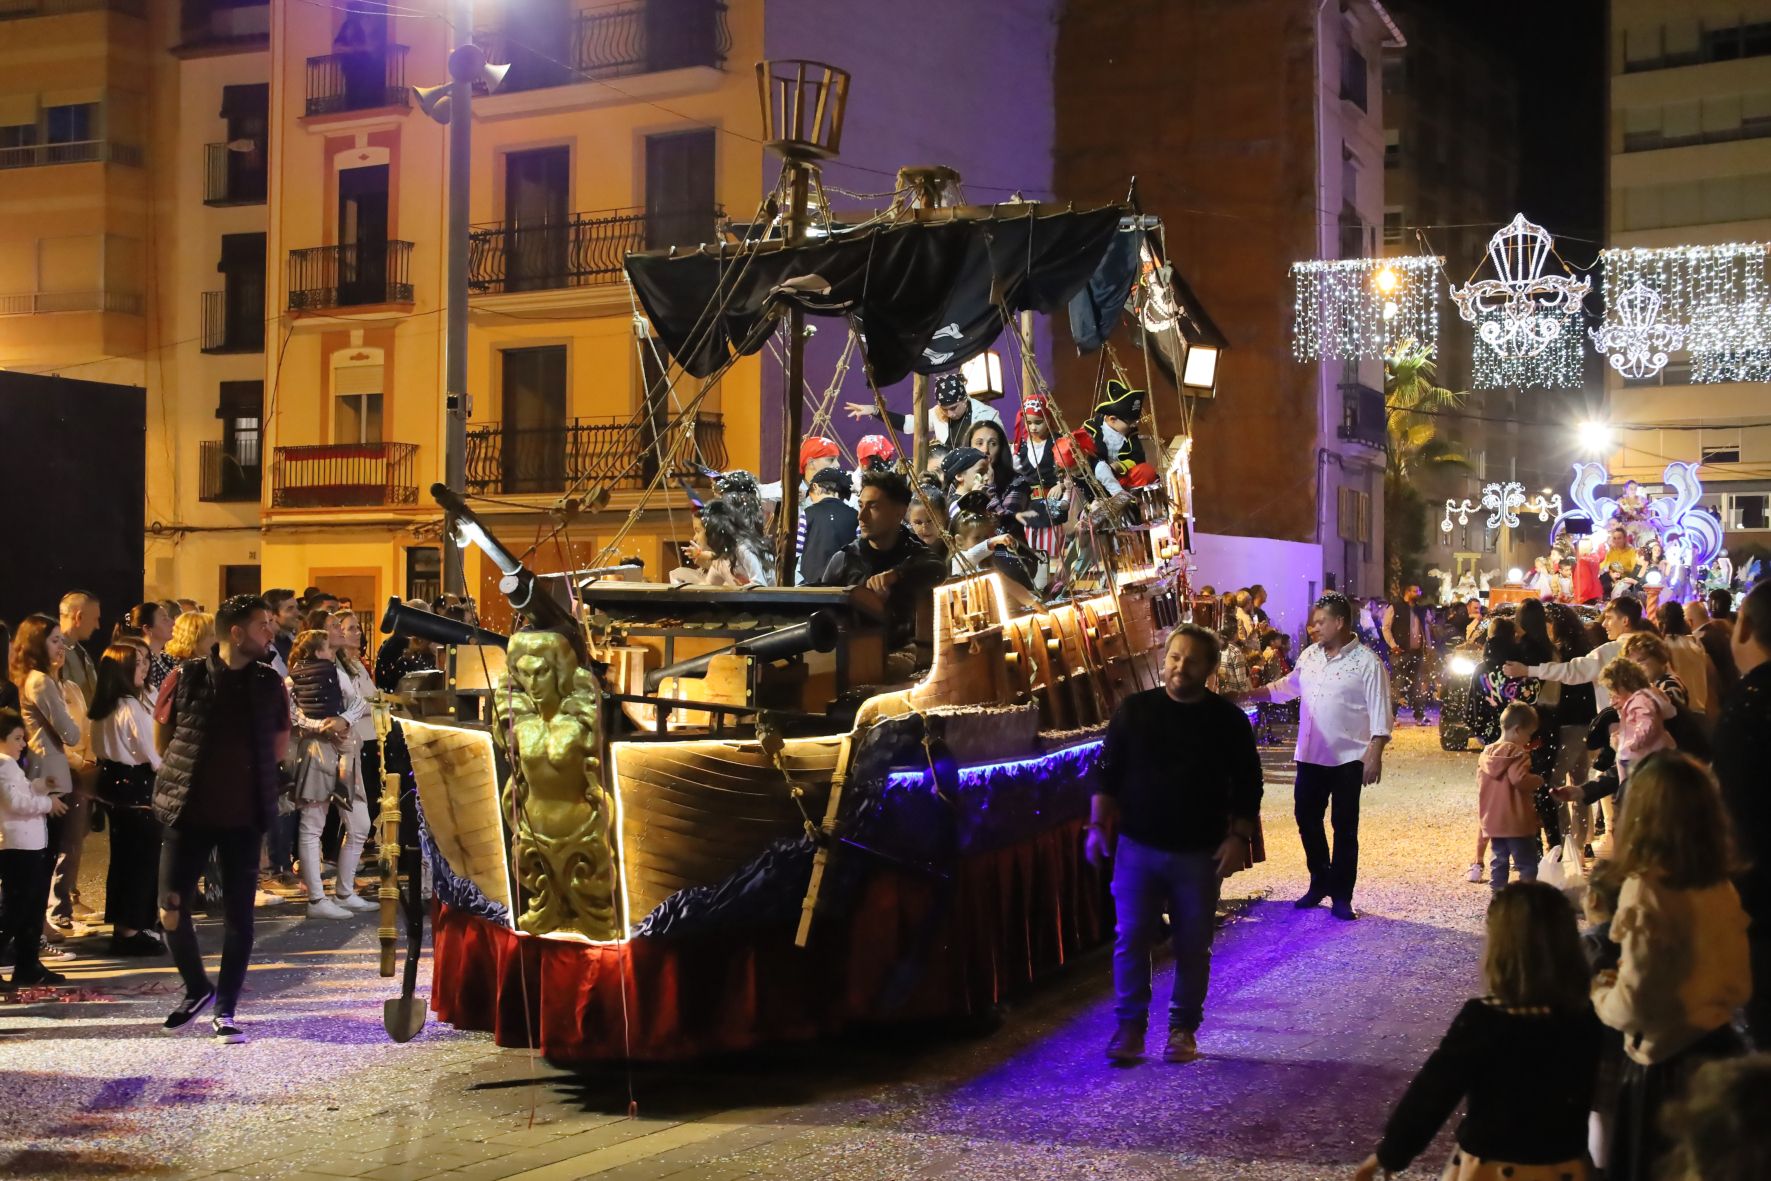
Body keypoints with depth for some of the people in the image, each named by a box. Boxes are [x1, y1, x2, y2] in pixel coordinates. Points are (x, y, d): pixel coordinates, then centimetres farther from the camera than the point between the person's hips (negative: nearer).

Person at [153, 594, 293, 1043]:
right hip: (188, 812, -1)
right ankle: (198, 989, 24)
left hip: (244, 816, 1)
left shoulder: (270, 683, 0)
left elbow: (280, 742, 14)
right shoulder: (186, 677, -6)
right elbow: (162, 736, 7)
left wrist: (246, 775, 8)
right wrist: (190, 776, 10)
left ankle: (225, 1011, 9)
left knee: (238, 913, 0)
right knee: (171, 908, 0)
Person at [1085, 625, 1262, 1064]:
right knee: (1130, 938, 0)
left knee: (1193, 945, 6)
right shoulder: (1133, 711, 1)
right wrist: (1098, 825, -2)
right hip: (1138, 847, 0)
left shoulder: (1228, 721, 0)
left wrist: (1238, 838, -7)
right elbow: (1108, 773, 5)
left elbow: (1247, 786, 3)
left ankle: (1184, 1029, 19)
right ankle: (1130, 1026, 12)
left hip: (1200, 854, 0)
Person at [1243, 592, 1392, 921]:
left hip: (1348, 759, -6)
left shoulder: (1366, 663, -12)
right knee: (1307, 819, 12)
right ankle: (1319, 883, 28)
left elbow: (1380, 714, -14)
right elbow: (1287, 687, 21)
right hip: (1311, 756, 6)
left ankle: (1341, 896, 12)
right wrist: (1248, 694, 14)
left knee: (1344, 828, 3)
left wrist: (1375, 756, -20)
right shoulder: (1309, 656, 6)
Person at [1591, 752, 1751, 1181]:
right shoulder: (1723, 890, -2)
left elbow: (1633, 1008, -21)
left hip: (1665, 1068, -6)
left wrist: (1600, 992, -1)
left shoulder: (1647, 893, -23)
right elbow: (1740, 987, 10)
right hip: (1722, 1051, 7)